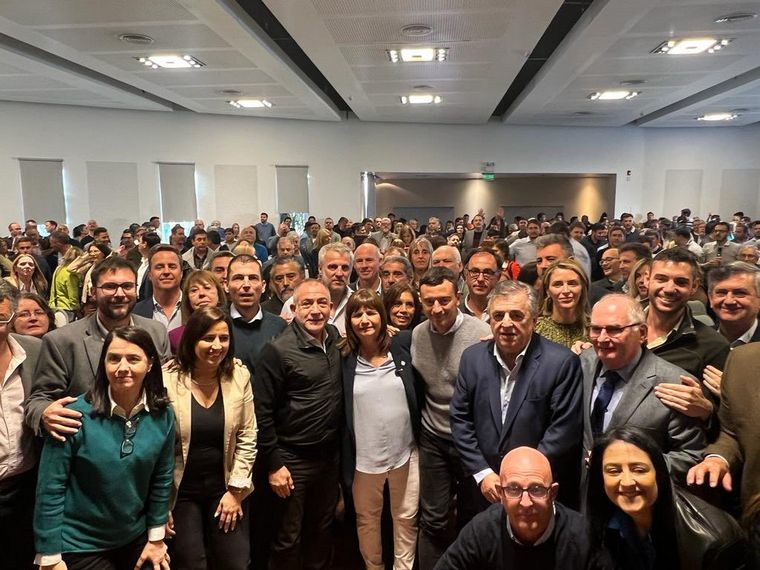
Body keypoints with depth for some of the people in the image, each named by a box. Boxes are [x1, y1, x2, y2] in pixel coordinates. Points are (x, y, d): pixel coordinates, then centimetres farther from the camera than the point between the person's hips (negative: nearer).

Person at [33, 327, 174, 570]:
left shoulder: (163, 415, -10)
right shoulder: (76, 415, -20)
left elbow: (162, 479, 0)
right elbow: (50, 488, -15)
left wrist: (156, 538, 5)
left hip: (135, 539, 3)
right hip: (78, 545, -3)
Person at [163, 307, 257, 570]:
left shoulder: (239, 376, -6)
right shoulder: (168, 379, -14)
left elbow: (247, 437, -2)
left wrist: (236, 490, -3)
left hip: (226, 488, 2)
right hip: (180, 492, -2)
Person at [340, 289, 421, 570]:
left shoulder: (401, 349, -5)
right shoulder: (344, 359, -7)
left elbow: (418, 396, 3)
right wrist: (343, 457, -1)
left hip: (405, 452, 1)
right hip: (364, 457, 0)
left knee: (406, 517, 15)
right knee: (367, 519, 18)